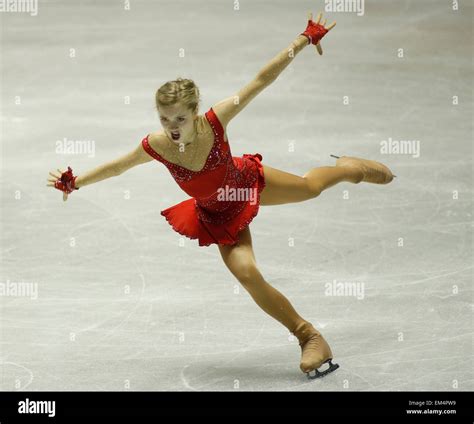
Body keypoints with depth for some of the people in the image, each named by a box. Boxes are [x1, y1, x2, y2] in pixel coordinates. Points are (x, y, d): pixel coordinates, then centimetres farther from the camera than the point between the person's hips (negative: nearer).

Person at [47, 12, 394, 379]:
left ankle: (349, 167, 66)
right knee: (246, 273, -17)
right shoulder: (157, 146, -32)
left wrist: (305, 40, -29)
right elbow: (117, 166, -11)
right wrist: (74, 183, -14)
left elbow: (260, 81, -30)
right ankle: (309, 337, 2)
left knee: (311, 186, 26)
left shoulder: (215, 120, -36)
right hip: (219, 215, 0)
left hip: (249, 182, 0)